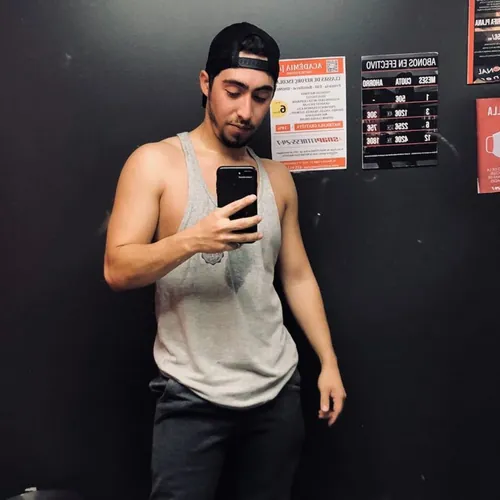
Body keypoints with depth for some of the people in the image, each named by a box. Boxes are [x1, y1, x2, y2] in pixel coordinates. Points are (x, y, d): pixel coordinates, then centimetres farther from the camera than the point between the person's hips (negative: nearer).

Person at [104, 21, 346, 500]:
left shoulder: (277, 177, 8)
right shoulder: (155, 163, -5)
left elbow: (297, 275, 12)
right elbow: (117, 270, -12)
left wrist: (329, 361, 8)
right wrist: (192, 239, -28)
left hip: (277, 389, 4)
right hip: (192, 396, -4)